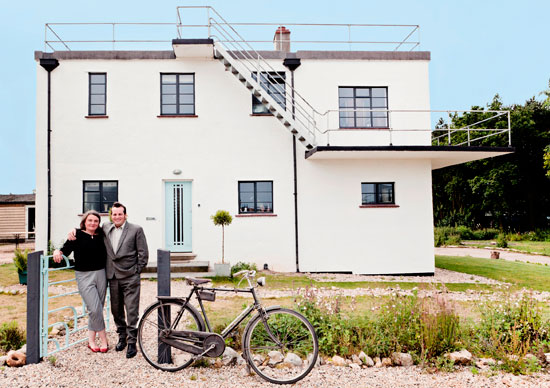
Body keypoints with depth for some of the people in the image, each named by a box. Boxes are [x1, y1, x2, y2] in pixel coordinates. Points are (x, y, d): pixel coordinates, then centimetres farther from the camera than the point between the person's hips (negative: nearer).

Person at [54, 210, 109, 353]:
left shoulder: (100, 235, 8)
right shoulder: (77, 235, -2)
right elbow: (66, 249, -8)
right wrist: (58, 251, -25)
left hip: (100, 274, 4)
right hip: (84, 276, -4)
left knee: (98, 309, 6)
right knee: (94, 309, -10)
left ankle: (91, 340, 19)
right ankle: (103, 339, 6)